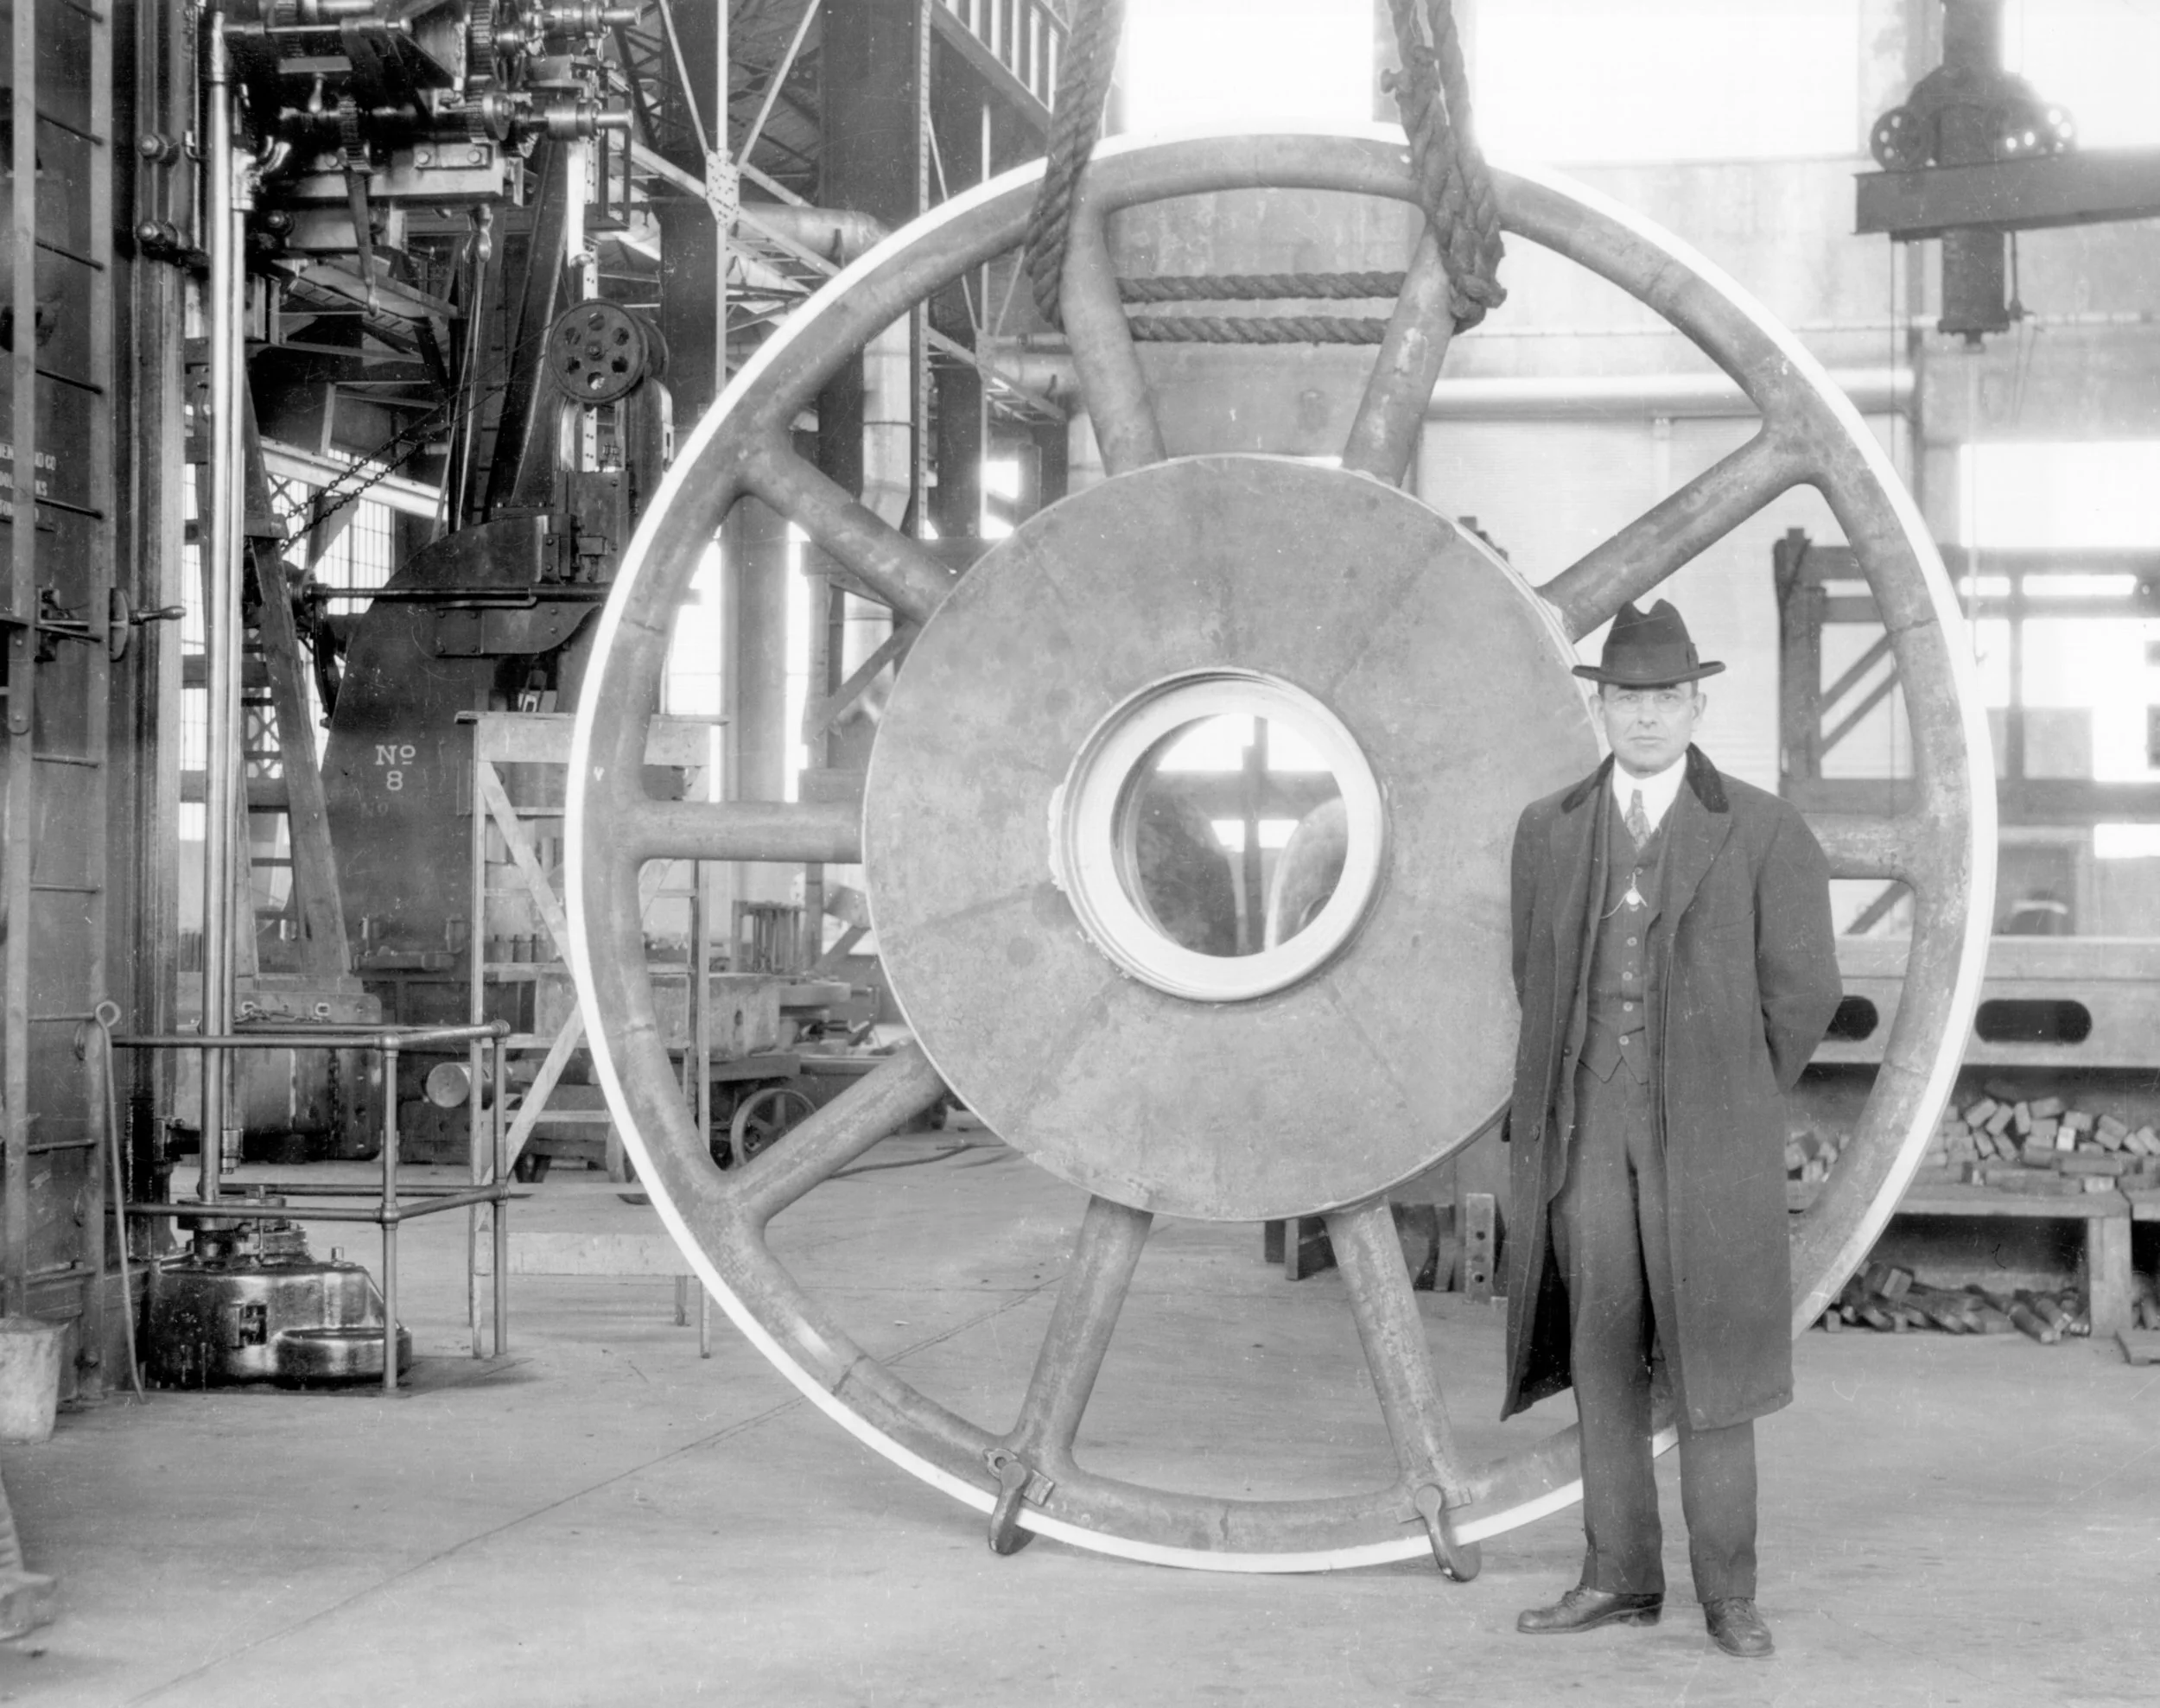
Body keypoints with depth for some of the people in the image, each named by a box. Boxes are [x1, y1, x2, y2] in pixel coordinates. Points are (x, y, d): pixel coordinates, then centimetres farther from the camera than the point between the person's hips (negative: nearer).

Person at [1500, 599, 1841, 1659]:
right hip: (1588, 1129, 3)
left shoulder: (1765, 832, -5)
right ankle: (1621, 1577, 14)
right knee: (1603, 1353, 6)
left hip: (1707, 1132, -3)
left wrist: (1735, 1106, 4)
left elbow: (1802, 993, -2)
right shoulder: (1548, 829, 5)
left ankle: (1726, 1590, 9)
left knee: (1706, 1356, -1)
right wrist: (1574, 1102, 12)